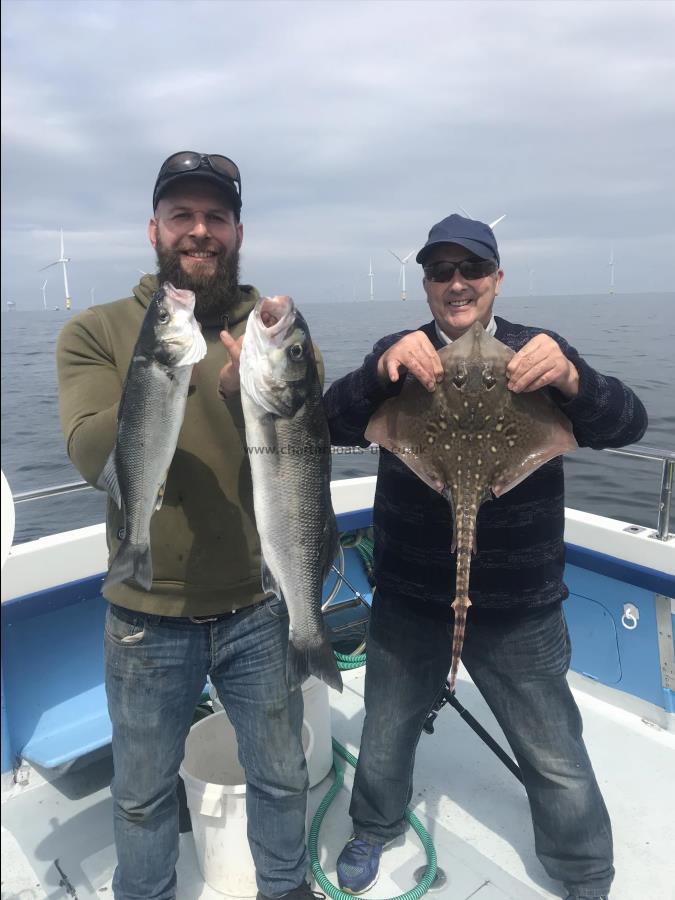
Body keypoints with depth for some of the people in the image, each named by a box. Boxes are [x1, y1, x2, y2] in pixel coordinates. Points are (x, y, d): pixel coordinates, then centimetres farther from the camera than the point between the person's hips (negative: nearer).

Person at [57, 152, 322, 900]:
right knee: (142, 795, 21)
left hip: (261, 607, 1)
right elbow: (92, 457, -20)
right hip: (147, 616, 0)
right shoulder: (96, 332, -6)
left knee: (281, 776, 22)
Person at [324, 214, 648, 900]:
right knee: (385, 736, 22)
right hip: (408, 599, 2)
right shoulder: (399, 356, -2)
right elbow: (335, 425, -15)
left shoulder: (539, 354, -3)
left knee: (558, 761, 13)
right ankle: (374, 830, 53)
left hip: (519, 610, -1)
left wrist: (572, 380, -36)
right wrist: (380, 373, -35)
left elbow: (628, 425, -14)